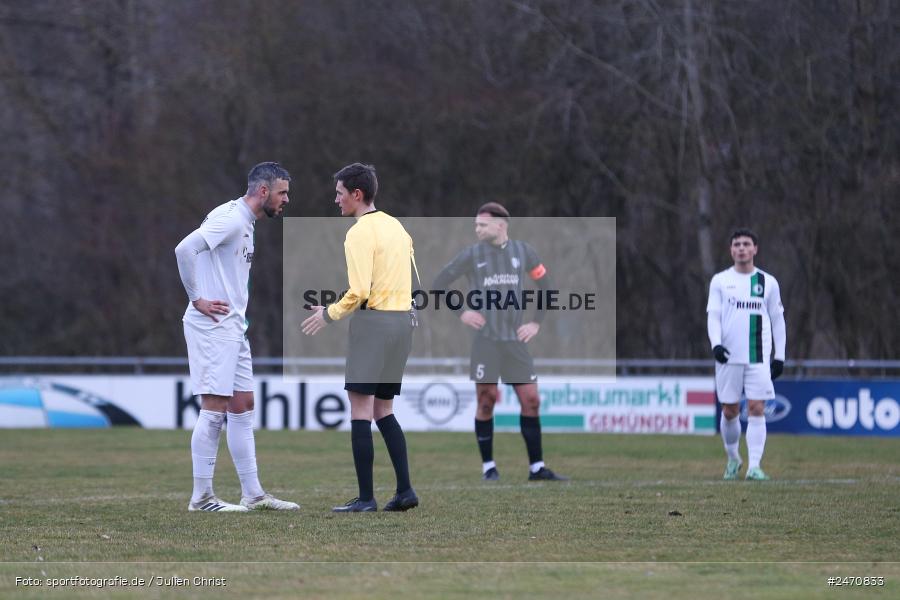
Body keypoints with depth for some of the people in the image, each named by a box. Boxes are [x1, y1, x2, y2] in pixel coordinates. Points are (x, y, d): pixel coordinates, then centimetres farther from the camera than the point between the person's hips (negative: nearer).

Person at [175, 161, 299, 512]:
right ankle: (201, 497, -7)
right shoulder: (230, 219, -14)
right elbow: (185, 250, -26)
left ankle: (253, 494, 13)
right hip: (212, 327, -10)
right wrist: (197, 299, -20)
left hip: (232, 328, 10)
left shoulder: (244, 223, 18)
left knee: (242, 408, 10)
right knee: (214, 410, -9)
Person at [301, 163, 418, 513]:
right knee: (384, 409, 14)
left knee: (360, 409, -5)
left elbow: (359, 291, -17)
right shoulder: (396, 227, 14)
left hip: (372, 320, -8)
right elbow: (411, 280, 16)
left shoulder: (360, 234, -11)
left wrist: (329, 314, -3)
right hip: (403, 319, 8)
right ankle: (404, 491, 7)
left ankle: (365, 498, -8)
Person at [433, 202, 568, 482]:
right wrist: (460, 313, -3)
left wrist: (536, 323, 8)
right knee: (486, 401, -3)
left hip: (515, 340, 2)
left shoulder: (523, 252, 6)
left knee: (531, 401, -1)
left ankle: (537, 468, 5)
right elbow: (439, 283, 6)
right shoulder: (472, 254, 1)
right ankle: (488, 467, 7)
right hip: (484, 340, -2)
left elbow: (546, 285, 17)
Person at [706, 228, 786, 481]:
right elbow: (713, 316, 1)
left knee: (757, 409, -10)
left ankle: (754, 466, -12)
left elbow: (777, 320, 12)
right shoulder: (720, 280, 6)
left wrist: (780, 355, 6)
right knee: (730, 411, 5)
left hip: (759, 357, 0)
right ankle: (733, 458, 26)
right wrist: (716, 343, -16)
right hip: (729, 356, 0)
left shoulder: (768, 282, 8)